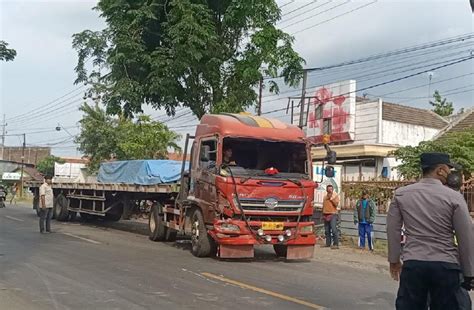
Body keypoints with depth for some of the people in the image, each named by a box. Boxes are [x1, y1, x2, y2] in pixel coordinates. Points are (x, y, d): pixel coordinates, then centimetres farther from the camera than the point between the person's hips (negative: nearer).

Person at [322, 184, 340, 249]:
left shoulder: (335, 195, 3)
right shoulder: (325, 196, 17)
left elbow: (336, 204, -11)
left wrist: (331, 198, -10)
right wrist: (323, 215, 17)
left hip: (333, 215, -5)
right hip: (325, 215, 6)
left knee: (334, 230, -14)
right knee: (327, 230, 6)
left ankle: (336, 244, -15)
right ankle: (328, 244, 12)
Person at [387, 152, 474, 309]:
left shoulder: (401, 194, 2)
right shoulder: (454, 197, -6)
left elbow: (393, 230, 7)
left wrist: (394, 260, 18)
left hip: (412, 264, 2)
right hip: (446, 266, -2)